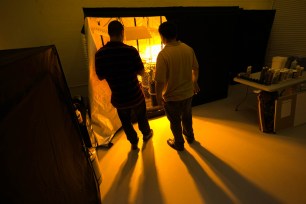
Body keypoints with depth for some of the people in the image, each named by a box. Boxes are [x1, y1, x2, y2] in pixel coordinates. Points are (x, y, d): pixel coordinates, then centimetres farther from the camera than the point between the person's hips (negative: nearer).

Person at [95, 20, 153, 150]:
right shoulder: (131, 50, -20)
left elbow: (100, 77, -1)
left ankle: (133, 142, 44)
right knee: (141, 117, 26)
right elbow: (141, 72, -10)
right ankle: (146, 134, 52)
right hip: (135, 95, -1)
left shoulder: (99, 54, -12)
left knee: (125, 121, 24)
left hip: (118, 98, 2)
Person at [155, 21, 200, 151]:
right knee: (187, 116, 28)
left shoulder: (163, 54, -25)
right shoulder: (188, 49, -6)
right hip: (188, 93, 6)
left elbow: (160, 81, -24)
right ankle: (189, 136, 52)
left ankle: (179, 144, 40)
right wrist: (195, 83, 22)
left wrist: (158, 96, -8)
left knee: (175, 121, 18)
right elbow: (195, 68, 6)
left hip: (172, 97, -5)